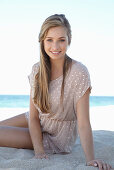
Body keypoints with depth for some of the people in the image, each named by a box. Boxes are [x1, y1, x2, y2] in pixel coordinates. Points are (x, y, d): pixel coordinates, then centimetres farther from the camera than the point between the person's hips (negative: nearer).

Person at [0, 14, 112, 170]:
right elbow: (33, 116, -10)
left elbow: (83, 124, -26)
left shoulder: (79, 72, -26)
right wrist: (39, 150, -22)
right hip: (36, 124, 5)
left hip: (57, 137, -5)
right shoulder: (37, 69, -8)